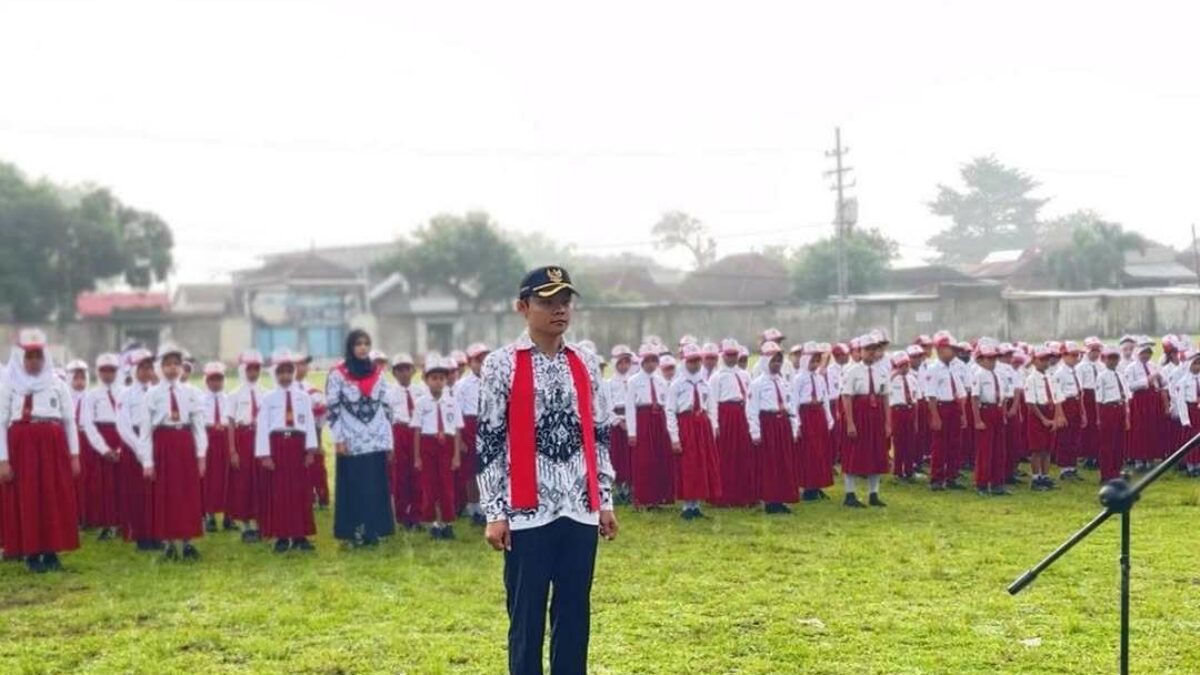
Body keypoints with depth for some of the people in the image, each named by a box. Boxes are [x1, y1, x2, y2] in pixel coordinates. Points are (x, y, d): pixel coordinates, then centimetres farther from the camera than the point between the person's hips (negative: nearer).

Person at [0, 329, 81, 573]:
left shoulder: (57, 385, 9)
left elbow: (70, 421, 10)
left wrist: (74, 454, 4)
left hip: (53, 447, 2)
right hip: (22, 448, -2)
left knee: (56, 500, 1)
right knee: (27, 501, -1)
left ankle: (51, 552, 8)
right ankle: (32, 555, 4)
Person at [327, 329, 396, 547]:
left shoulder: (378, 373, 10)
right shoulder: (338, 374, -4)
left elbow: (386, 407, 12)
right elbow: (332, 409, -6)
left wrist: (389, 439, 7)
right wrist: (338, 439, -11)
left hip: (377, 441, 4)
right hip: (351, 442, -4)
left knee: (376, 487, 4)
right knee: (353, 487, 0)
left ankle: (372, 530, 11)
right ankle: (353, 531, 6)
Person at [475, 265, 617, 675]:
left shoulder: (586, 364, 9)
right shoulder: (502, 364, -3)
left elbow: (599, 438, 14)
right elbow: (488, 442, -5)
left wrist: (605, 500, 10)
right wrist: (494, 512, -9)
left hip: (580, 510, 4)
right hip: (527, 512, -4)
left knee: (575, 614, 10)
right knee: (527, 617, 3)